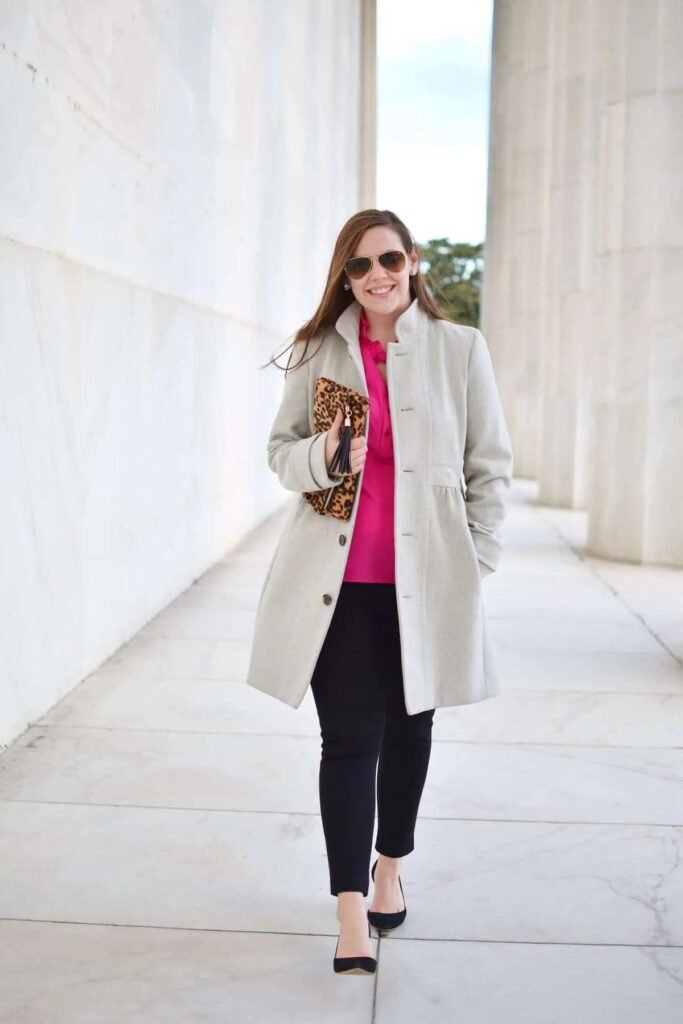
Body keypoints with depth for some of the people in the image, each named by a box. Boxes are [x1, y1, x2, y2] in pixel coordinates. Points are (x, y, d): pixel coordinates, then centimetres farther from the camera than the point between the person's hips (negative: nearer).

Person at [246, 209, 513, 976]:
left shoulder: (460, 348, 1)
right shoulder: (319, 350, 5)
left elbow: (491, 463, 4)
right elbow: (280, 450, 8)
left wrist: (477, 559, 0)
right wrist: (320, 455, -15)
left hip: (425, 577, 1)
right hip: (338, 576, 0)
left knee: (409, 726, 14)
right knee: (349, 736, -3)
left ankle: (390, 867, 36)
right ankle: (352, 914, 3)